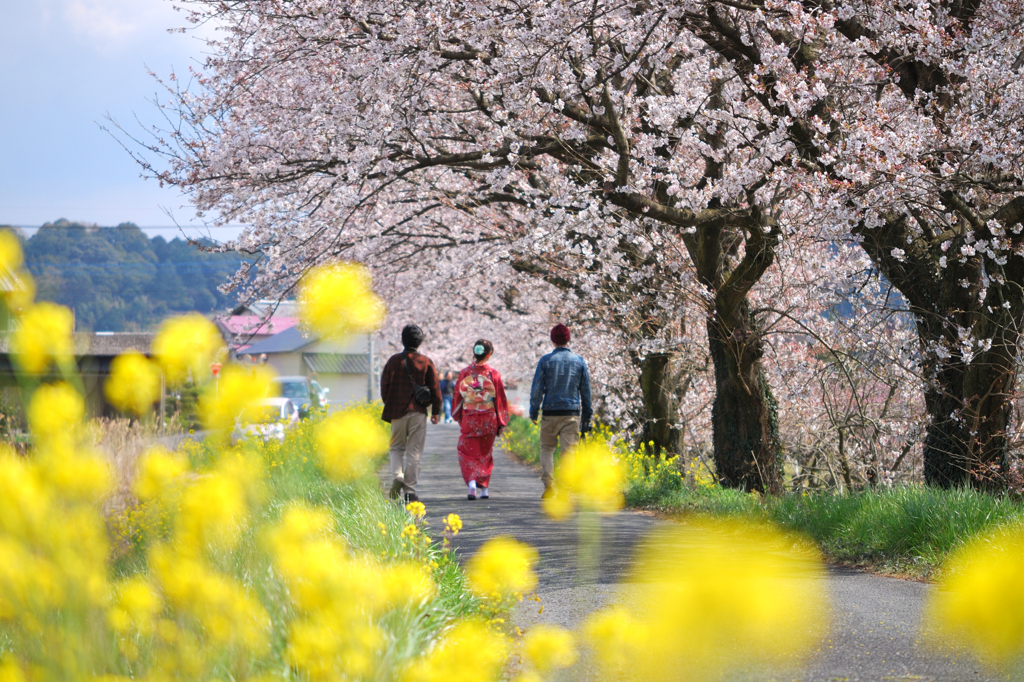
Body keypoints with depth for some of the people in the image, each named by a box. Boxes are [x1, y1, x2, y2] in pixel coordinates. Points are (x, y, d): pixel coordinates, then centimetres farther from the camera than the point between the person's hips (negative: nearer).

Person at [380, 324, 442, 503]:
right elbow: (435, 389, 1)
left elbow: (384, 386, 3)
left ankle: (397, 475, -12)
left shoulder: (394, 361, 0)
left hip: (397, 412, 1)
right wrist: (436, 411, 9)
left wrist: (389, 407, 16)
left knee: (396, 447, 15)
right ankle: (410, 490, 0)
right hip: (418, 412, -1)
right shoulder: (426, 362, -1)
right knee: (414, 451, 3)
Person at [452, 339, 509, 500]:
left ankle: (472, 482, -16)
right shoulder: (493, 374, -6)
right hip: (488, 420, 0)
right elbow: (500, 399, -3)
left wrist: (458, 417, 16)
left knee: (468, 453, 6)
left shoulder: (465, 373, -4)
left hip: (469, 420, 0)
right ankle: (484, 488, 17)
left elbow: (458, 396, 4)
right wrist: (501, 422, 5)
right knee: (485, 454, 14)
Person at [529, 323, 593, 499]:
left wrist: (533, 410, 6)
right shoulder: (579, 361, 5)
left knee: (547, 448, 12)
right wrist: (586, 417, 15)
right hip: (572, 413, 1)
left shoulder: (546, 361, -2)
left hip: (550, 413, -1)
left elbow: (537, 387, -3)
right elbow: (586, 390, 9)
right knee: (568, 451, 2)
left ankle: (549, 485, -3)